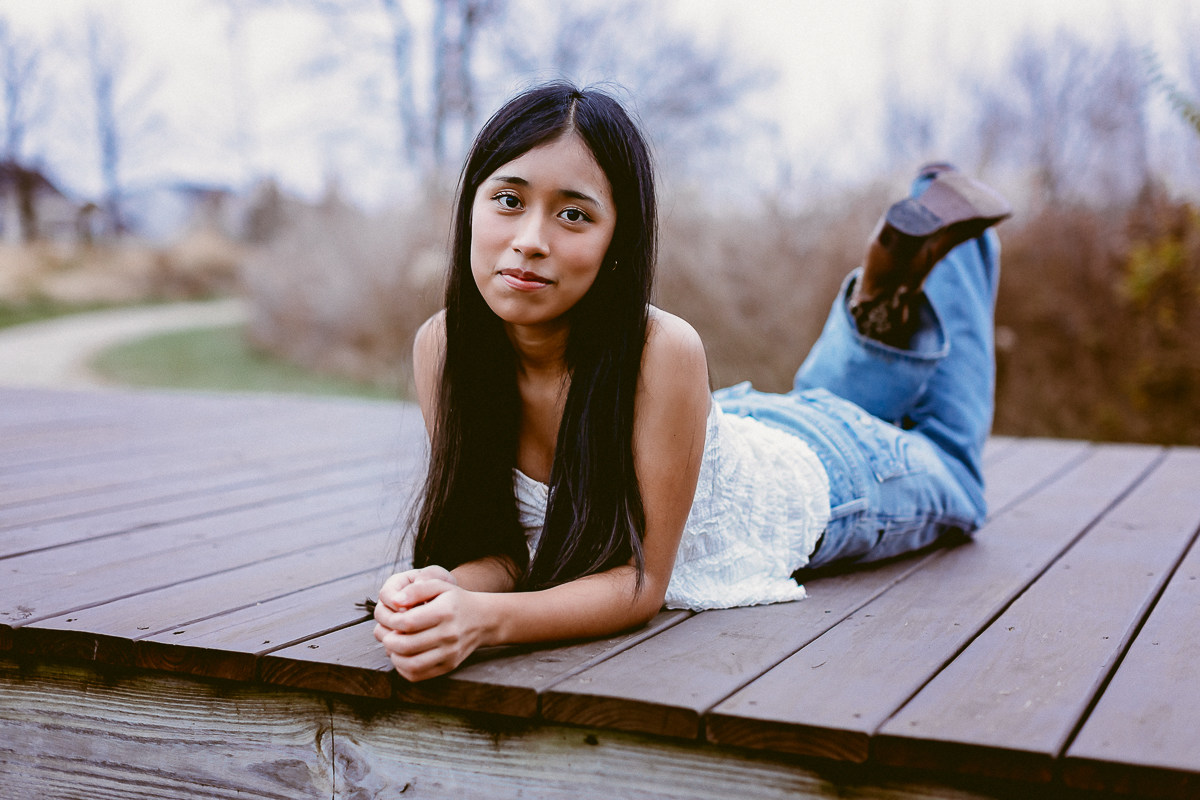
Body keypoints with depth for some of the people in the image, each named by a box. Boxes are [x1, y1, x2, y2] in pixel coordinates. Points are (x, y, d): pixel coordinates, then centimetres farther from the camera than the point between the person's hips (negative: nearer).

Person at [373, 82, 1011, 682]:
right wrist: (446, 588, -45)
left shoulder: (664, 351, -43)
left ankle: (932, 248, 35)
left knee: (953, 482, 31)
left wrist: (485, 619, -53)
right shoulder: (441, 348, -30)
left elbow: (643, 580, -37)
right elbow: (503, 550, -23)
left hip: (812, 468, -3)